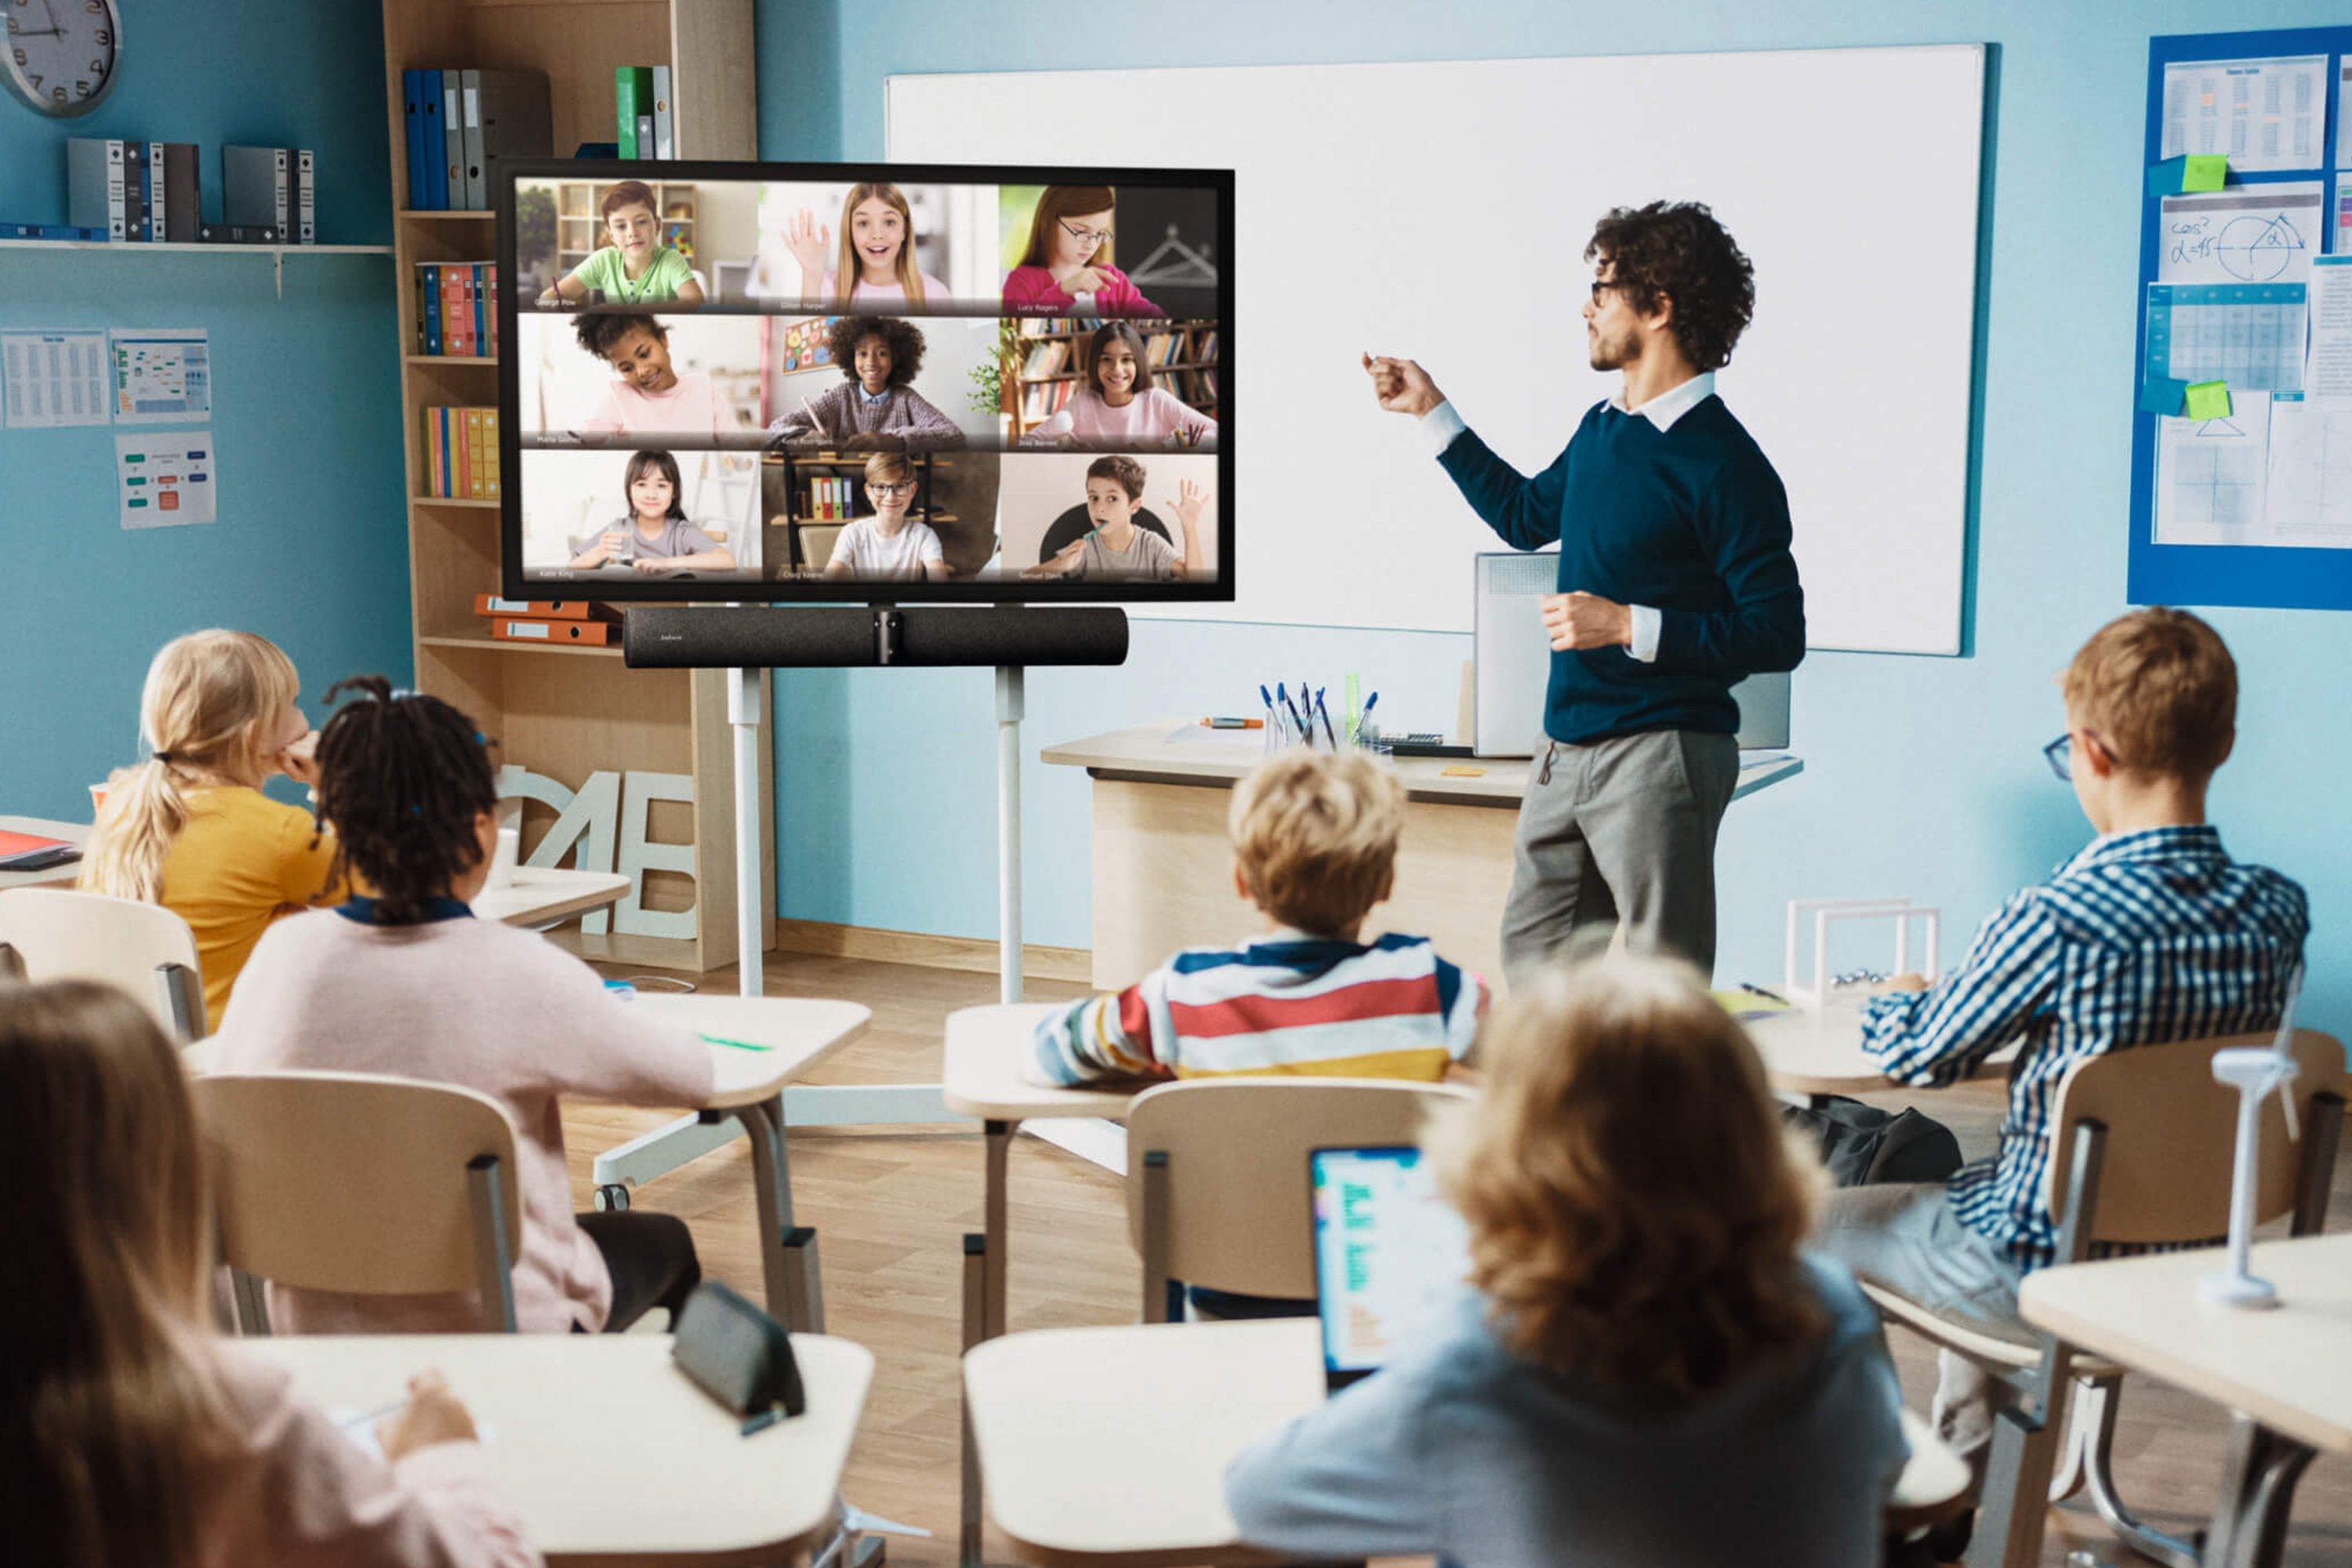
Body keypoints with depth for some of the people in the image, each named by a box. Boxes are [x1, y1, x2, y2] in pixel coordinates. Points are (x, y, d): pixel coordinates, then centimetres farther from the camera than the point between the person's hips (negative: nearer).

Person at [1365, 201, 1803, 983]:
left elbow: (1777, 636, -16)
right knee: (1530, 963, 14)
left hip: (1661, 756, -9)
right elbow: (1526, 514, 31)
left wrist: (1628, 625, -21)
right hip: (1566, 751, 9)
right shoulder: (1601, 429, 11)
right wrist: (1430, 410, 31)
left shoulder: (1723, 464, -14)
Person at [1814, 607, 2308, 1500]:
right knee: (1974, 1180, 36)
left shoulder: (2055, 925, -28)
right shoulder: (2279, 913, -9)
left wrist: (1896, 1000, 11)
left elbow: (1920, 1058, -11)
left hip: (2047, 1276, -7)